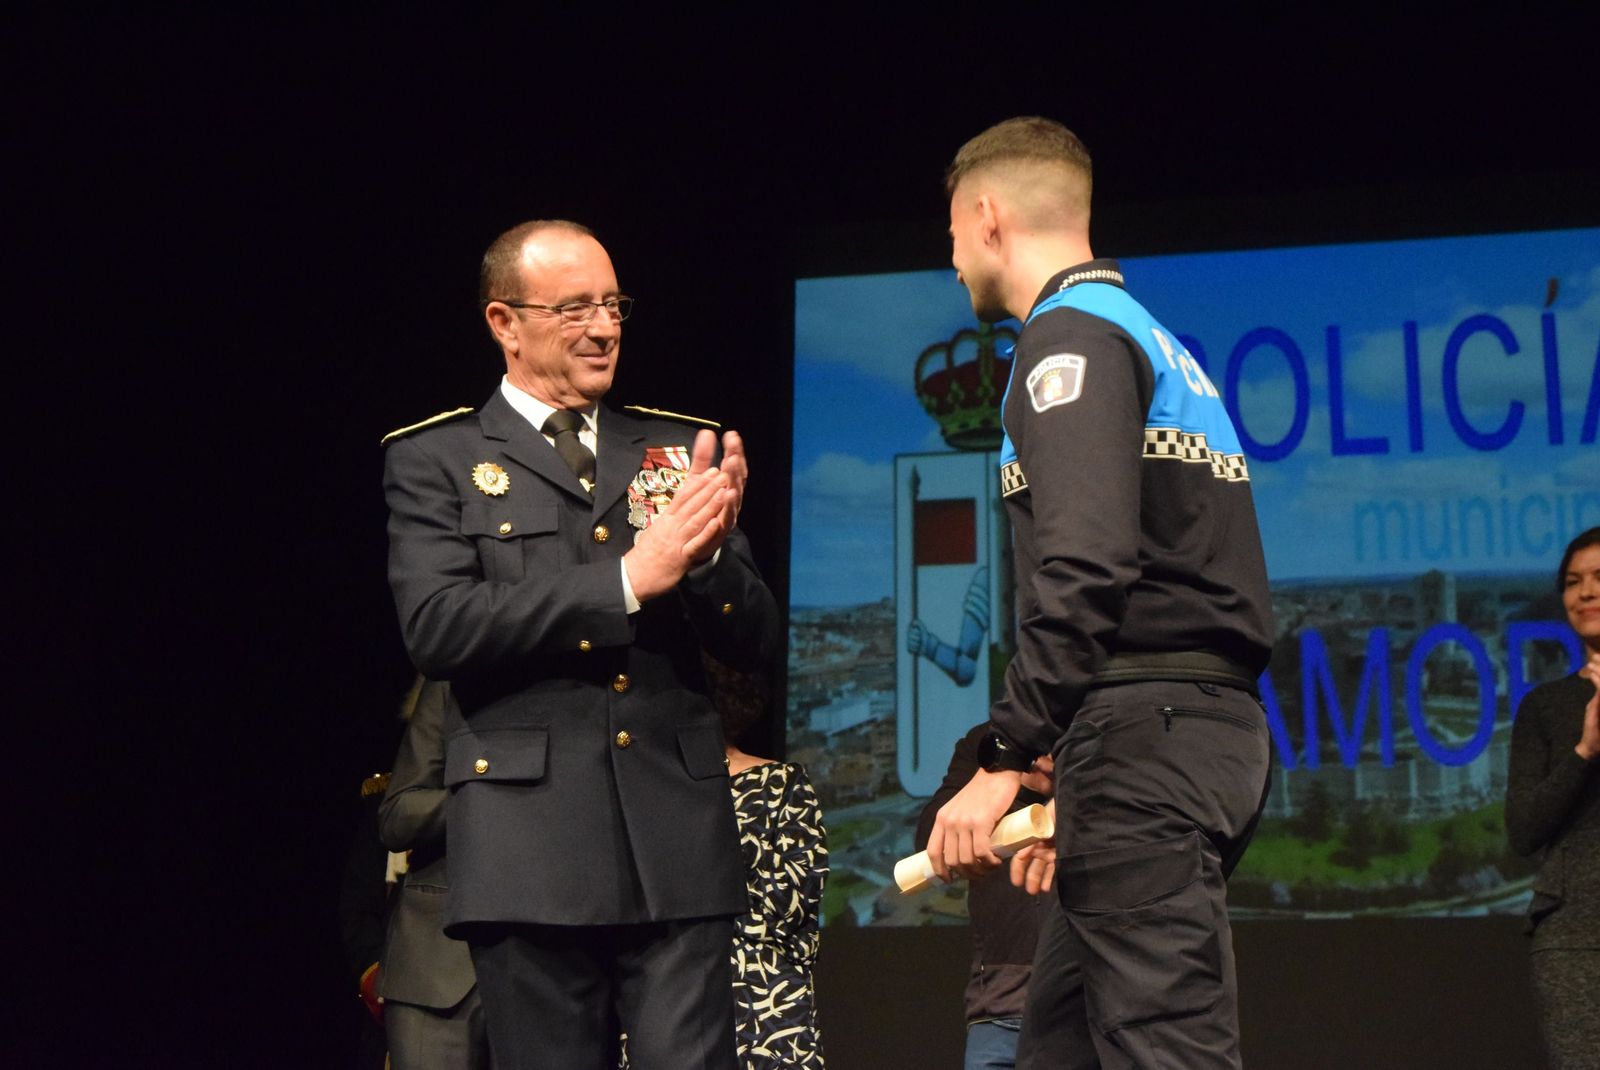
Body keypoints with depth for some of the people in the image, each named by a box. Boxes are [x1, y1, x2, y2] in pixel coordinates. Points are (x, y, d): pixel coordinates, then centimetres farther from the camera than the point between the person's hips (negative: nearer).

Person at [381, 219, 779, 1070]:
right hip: (532, 850, -2)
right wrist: (626, 579, -15)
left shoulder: (675, 450, 16)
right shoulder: (437, 460, 6)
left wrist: (708, 552, -10)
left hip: (676, 840, 2)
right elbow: (436, 628, -10)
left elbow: (755, 640, 12)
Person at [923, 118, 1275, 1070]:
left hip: (1145, 734, -10)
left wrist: (1004, 760, -20)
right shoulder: (1150, 337, 24)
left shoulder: (1070, 335, -6)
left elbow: (1084, 570, -20)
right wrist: (1081, 787, 26)